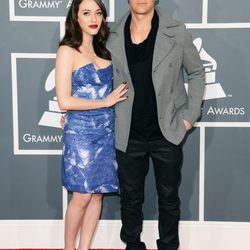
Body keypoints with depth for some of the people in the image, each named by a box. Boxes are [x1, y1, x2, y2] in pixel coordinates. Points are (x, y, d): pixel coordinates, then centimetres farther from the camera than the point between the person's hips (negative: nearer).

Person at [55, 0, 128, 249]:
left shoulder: (102, 50, 10)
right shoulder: (67, 51, -8)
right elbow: (64, 101, -15)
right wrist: (106, 101, -10)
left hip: (107, 131, 6)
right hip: (81, 133, -5)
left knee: (97, 193, 9)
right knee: (82, 196, 1)